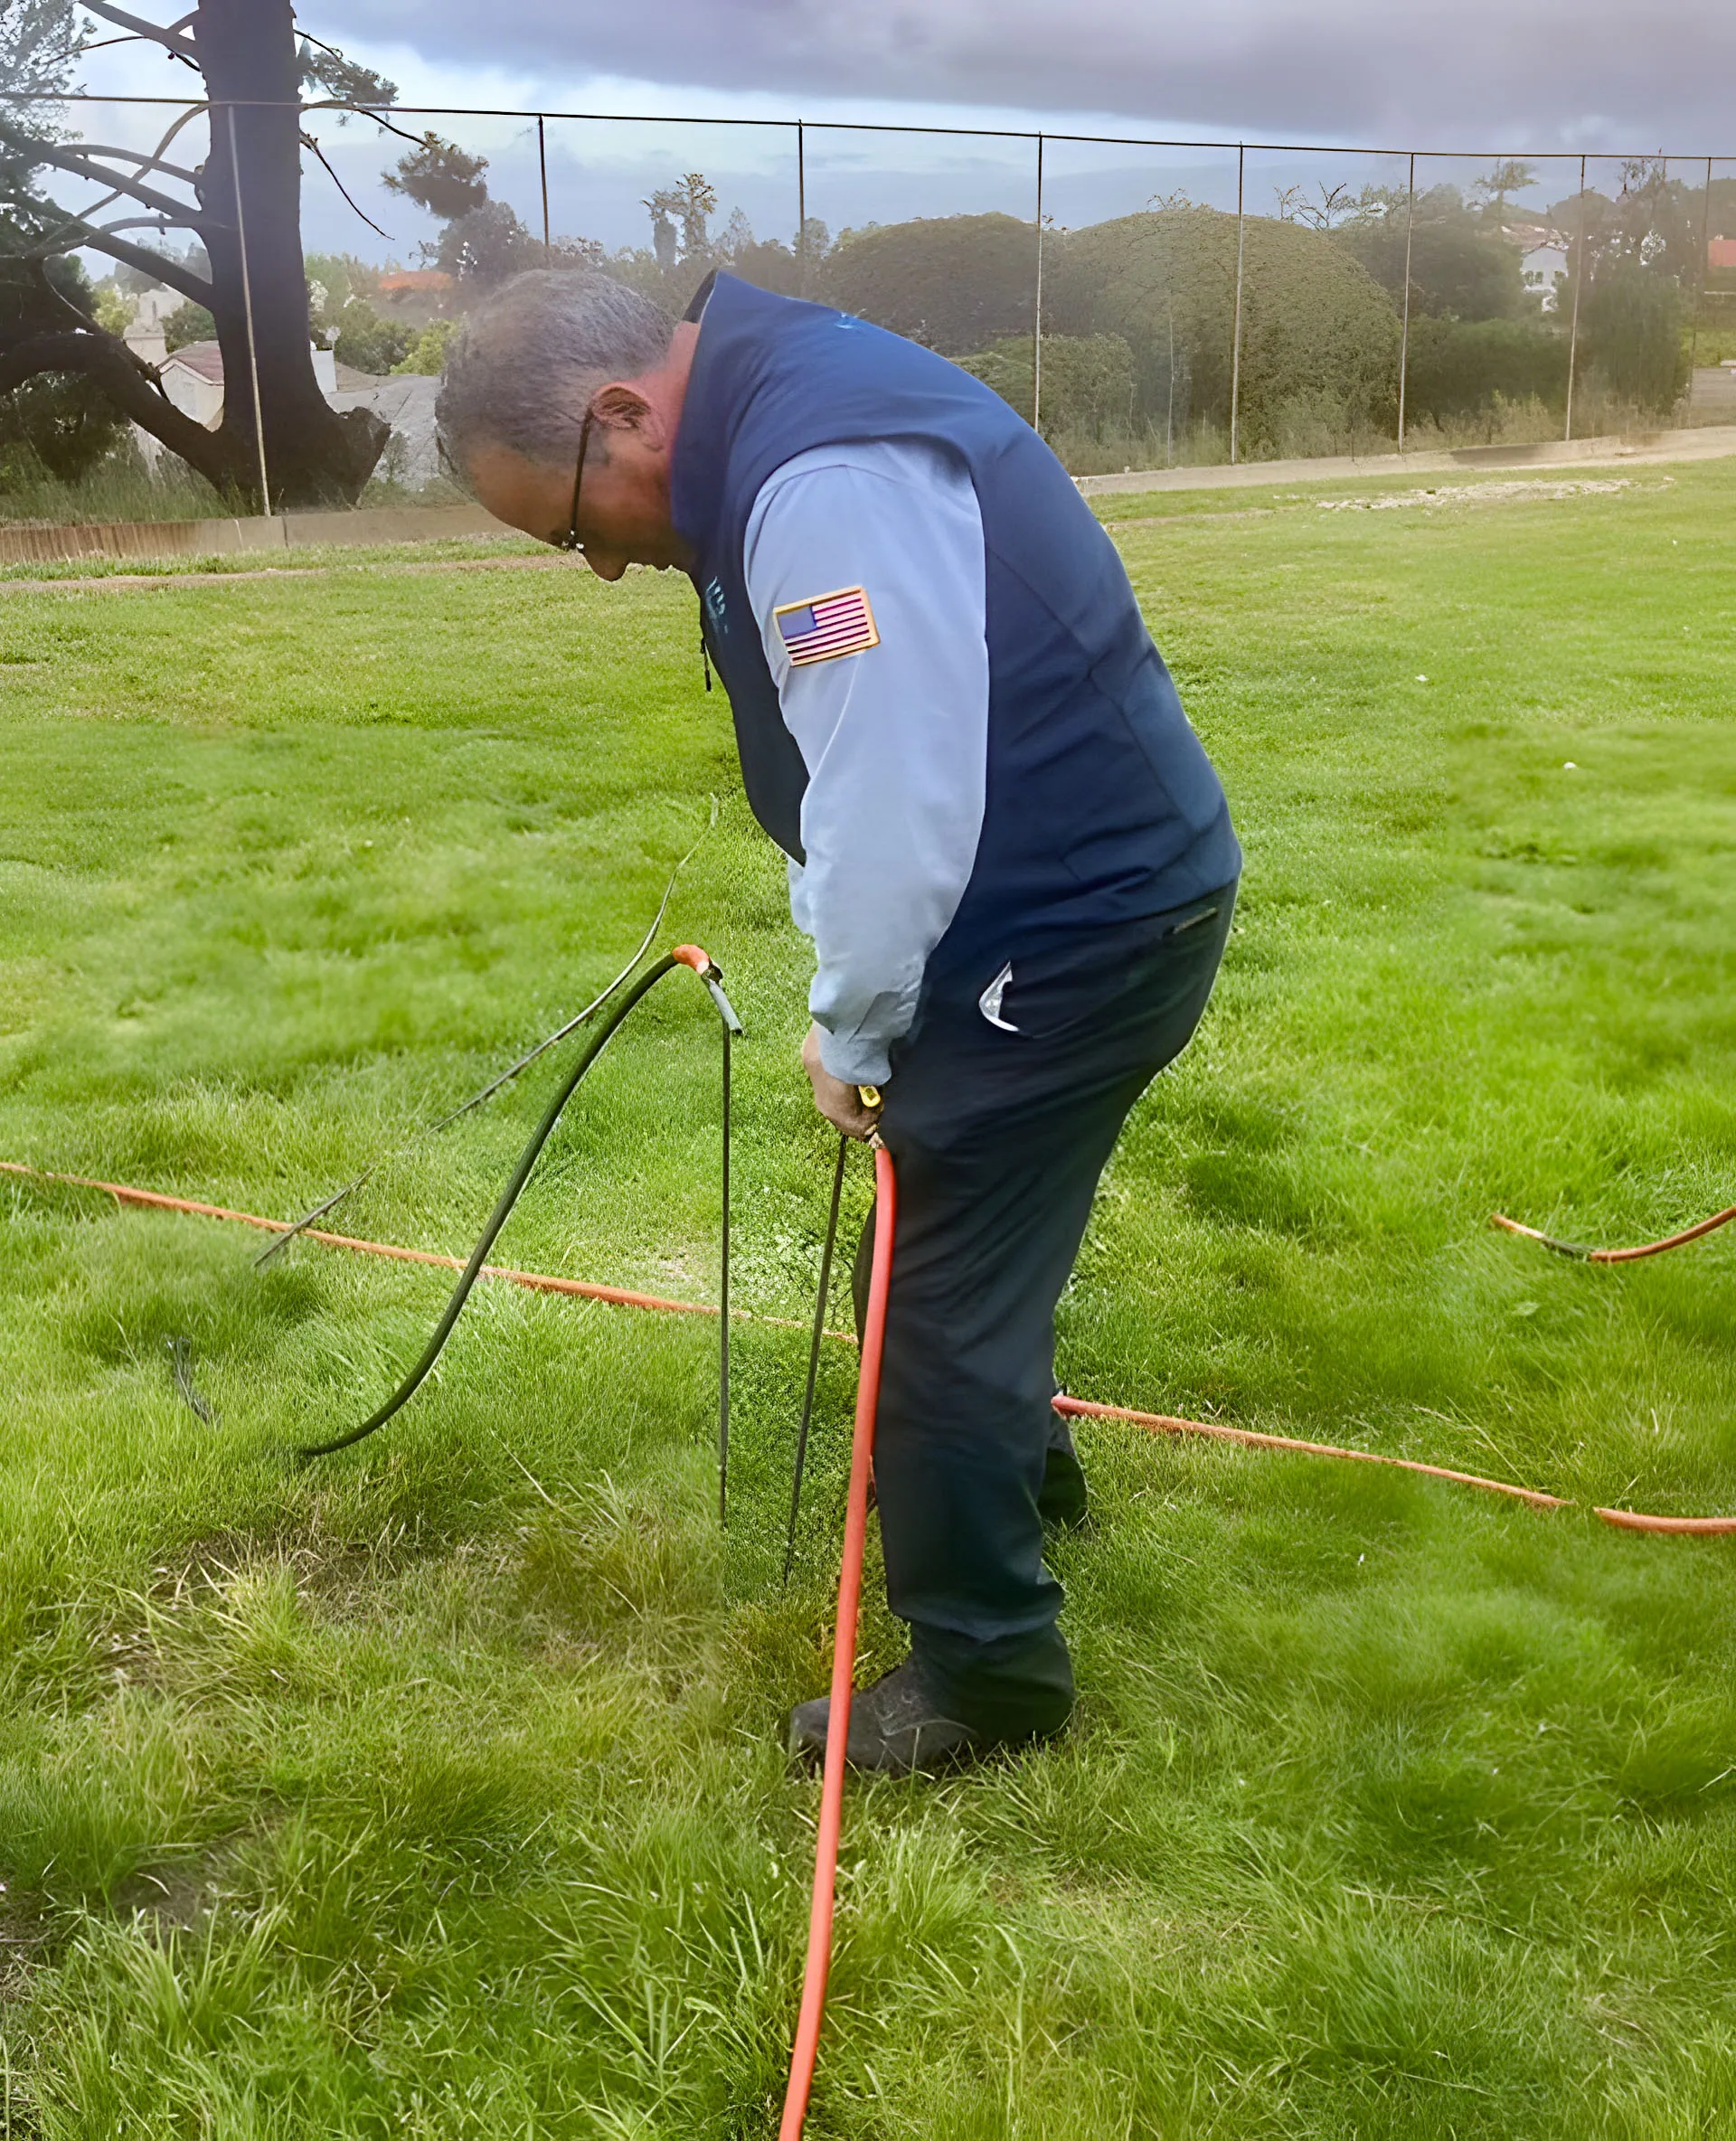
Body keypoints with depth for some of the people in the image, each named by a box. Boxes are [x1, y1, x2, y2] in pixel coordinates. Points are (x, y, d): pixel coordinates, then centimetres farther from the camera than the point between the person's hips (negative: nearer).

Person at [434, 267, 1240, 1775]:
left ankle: (986, 1675, 17)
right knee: (962, 1223, 26)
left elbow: (895, 803, -29)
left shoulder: (823, 480, -26)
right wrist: (860, 1006, 6)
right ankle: (1016, 1467, 51)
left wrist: (849, 1031, -13)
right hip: (1073, 898, 10)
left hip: (1084, 925, -10)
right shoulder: (785, 415, 8)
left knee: (941, 1300, -1)